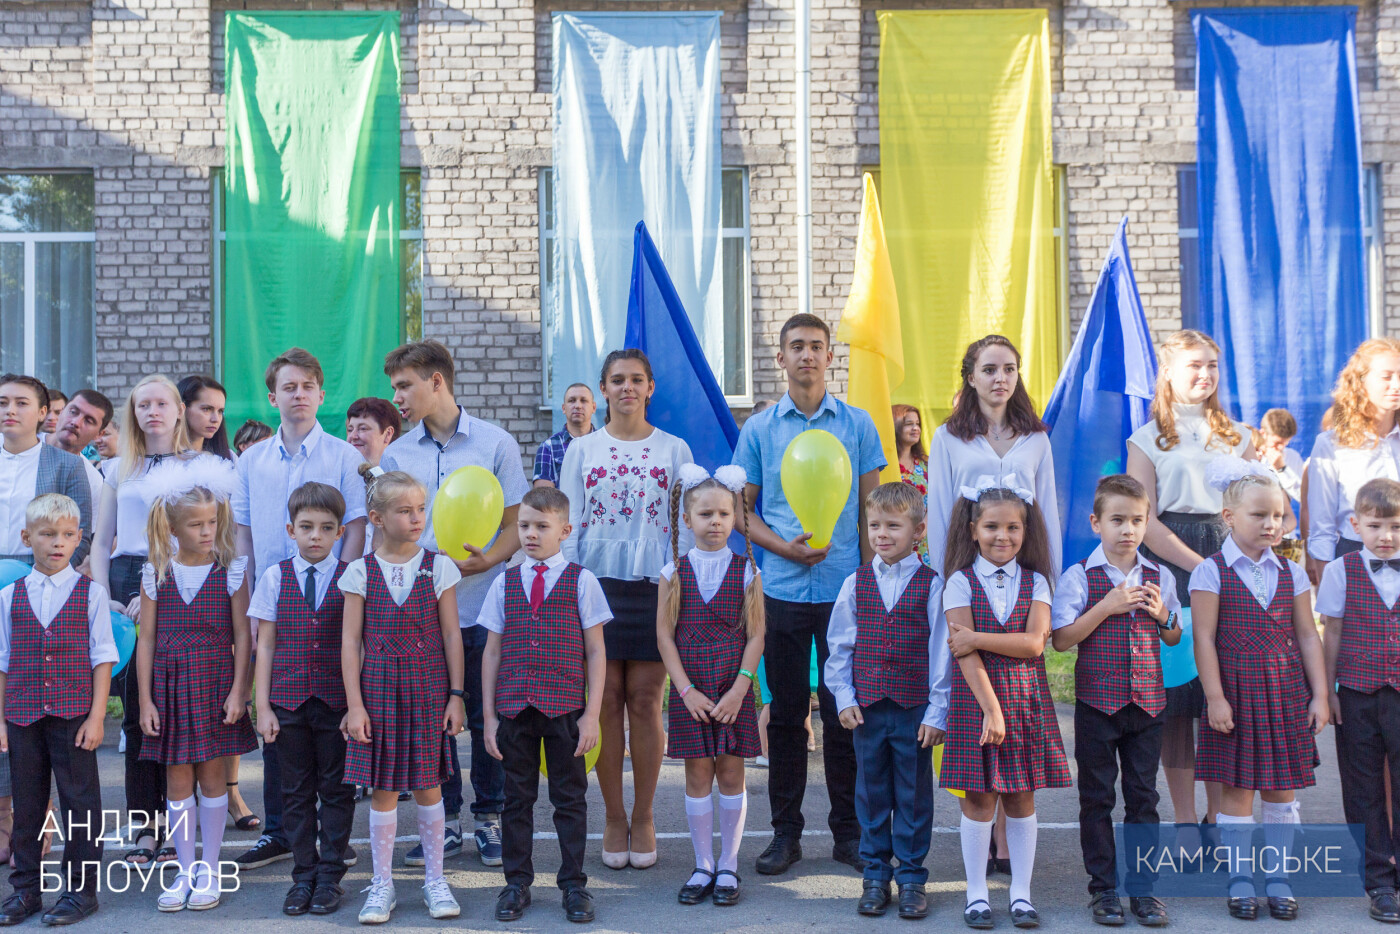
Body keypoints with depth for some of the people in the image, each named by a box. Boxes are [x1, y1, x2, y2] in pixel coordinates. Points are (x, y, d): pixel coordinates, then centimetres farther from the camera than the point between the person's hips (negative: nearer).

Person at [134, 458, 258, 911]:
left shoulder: (231, 570, -2)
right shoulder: (156, 574, 1)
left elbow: (242, 635, -2)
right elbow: (147, 639, 3)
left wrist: (237, 691, -8)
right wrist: (145, 700, 0)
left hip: (214, 683, -1)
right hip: (169, 686, 1)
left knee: (211, 773, 5)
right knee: (177, 778, 6)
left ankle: (210, 871, 16)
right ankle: (185, 871, 17)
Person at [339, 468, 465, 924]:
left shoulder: (438, 567, 1)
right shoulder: (361, 572, -1)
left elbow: (451, 634, 3)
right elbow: (351, 641, 0)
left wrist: (456, 695, 0)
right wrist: (355, 704, -4)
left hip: (428, 685, 0)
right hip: (378, 686, 0)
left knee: (429, 784, 7)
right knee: (383, 788, 4)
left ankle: (435, 879, 21)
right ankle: (382, 884, 17)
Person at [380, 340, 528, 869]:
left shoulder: (495, 444, 1)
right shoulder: (396, 455, 9)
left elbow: (517, 523, 1)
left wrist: (487, 559, -18)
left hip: (483, 604, -2)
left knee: (485, 717, 3)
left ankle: (489, 817, 17)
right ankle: (445, 820, 19)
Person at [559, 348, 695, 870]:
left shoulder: (674, 450, 8)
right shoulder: (581, 451, 9)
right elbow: (568, 523, 9)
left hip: (654, 587, 0)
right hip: (597, 584, 1)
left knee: (645, 702, 1)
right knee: (606, 702, 1)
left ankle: (643, 817, 13)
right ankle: (614, 818, 12)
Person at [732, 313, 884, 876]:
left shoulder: (857, 425, 6)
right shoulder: (759, 430, 6)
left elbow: (871, 508, 8)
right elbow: (742, 509, 8)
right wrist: (783, 545, -9)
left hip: (845, 589, 0)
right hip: (782, 590, 1)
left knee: (844, 713, 3)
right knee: (786, 713, 6)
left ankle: (848, 832, 15)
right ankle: (785, 832, 16)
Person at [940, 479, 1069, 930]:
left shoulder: (1035, 583, 5)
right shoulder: (961, 583, -2)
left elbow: (1034, 643, -10)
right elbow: (966, 655, -10)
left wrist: (976, 638, -18)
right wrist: (991, 708, -18)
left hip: (1027, 702, 2)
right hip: (976, 701, -2)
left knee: (1022, 797, 8)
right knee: (979, 798, 3)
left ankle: (1021, 893, 18)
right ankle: (977, 895, 15)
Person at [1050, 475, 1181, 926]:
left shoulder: (1159, 577, 6)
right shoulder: (1080, 577, -6)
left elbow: (1174, 638, 16)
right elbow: (1060, 639, -11)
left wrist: (1162, 613, -5)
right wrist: (1107, 607, -18)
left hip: (1147, 702, 3)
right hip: (1097, 702, -3)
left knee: (1143, 796, 8)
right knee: (1097, 798, 5)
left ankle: (1142, 887, 17)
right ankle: (1103, 888, 16)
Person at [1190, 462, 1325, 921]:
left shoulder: (1291, 573, 7)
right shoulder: (1211, 572, -5)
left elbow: (1307, 637, 8)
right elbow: (1204, 638, -7)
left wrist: (1320, 695, 4)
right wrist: (1215, 697, -12)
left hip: (1285, 692, 3)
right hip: (1236, 691, -3)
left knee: (1281, 789, 8)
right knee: (1237, 789, 1)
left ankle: (1278, 878, 19)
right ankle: (1238, 879, 13)